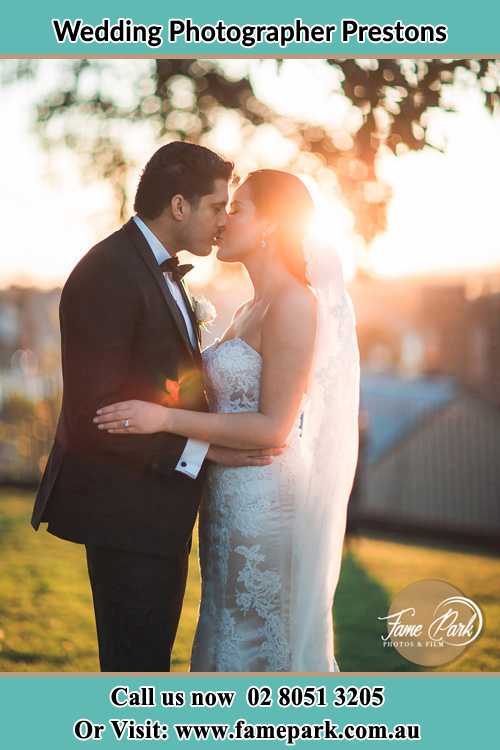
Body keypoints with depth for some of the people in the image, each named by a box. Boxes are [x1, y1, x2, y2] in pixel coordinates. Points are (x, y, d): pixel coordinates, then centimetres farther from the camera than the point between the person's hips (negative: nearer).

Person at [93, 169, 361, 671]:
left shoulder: (293, 304, -14)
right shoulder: (249, 311, 14)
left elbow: (273, 427, -18)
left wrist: (165, 418, -22)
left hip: (266, 500, -9)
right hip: (233, 498, 9)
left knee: (261, 644, 1)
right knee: (232, 637, 15)